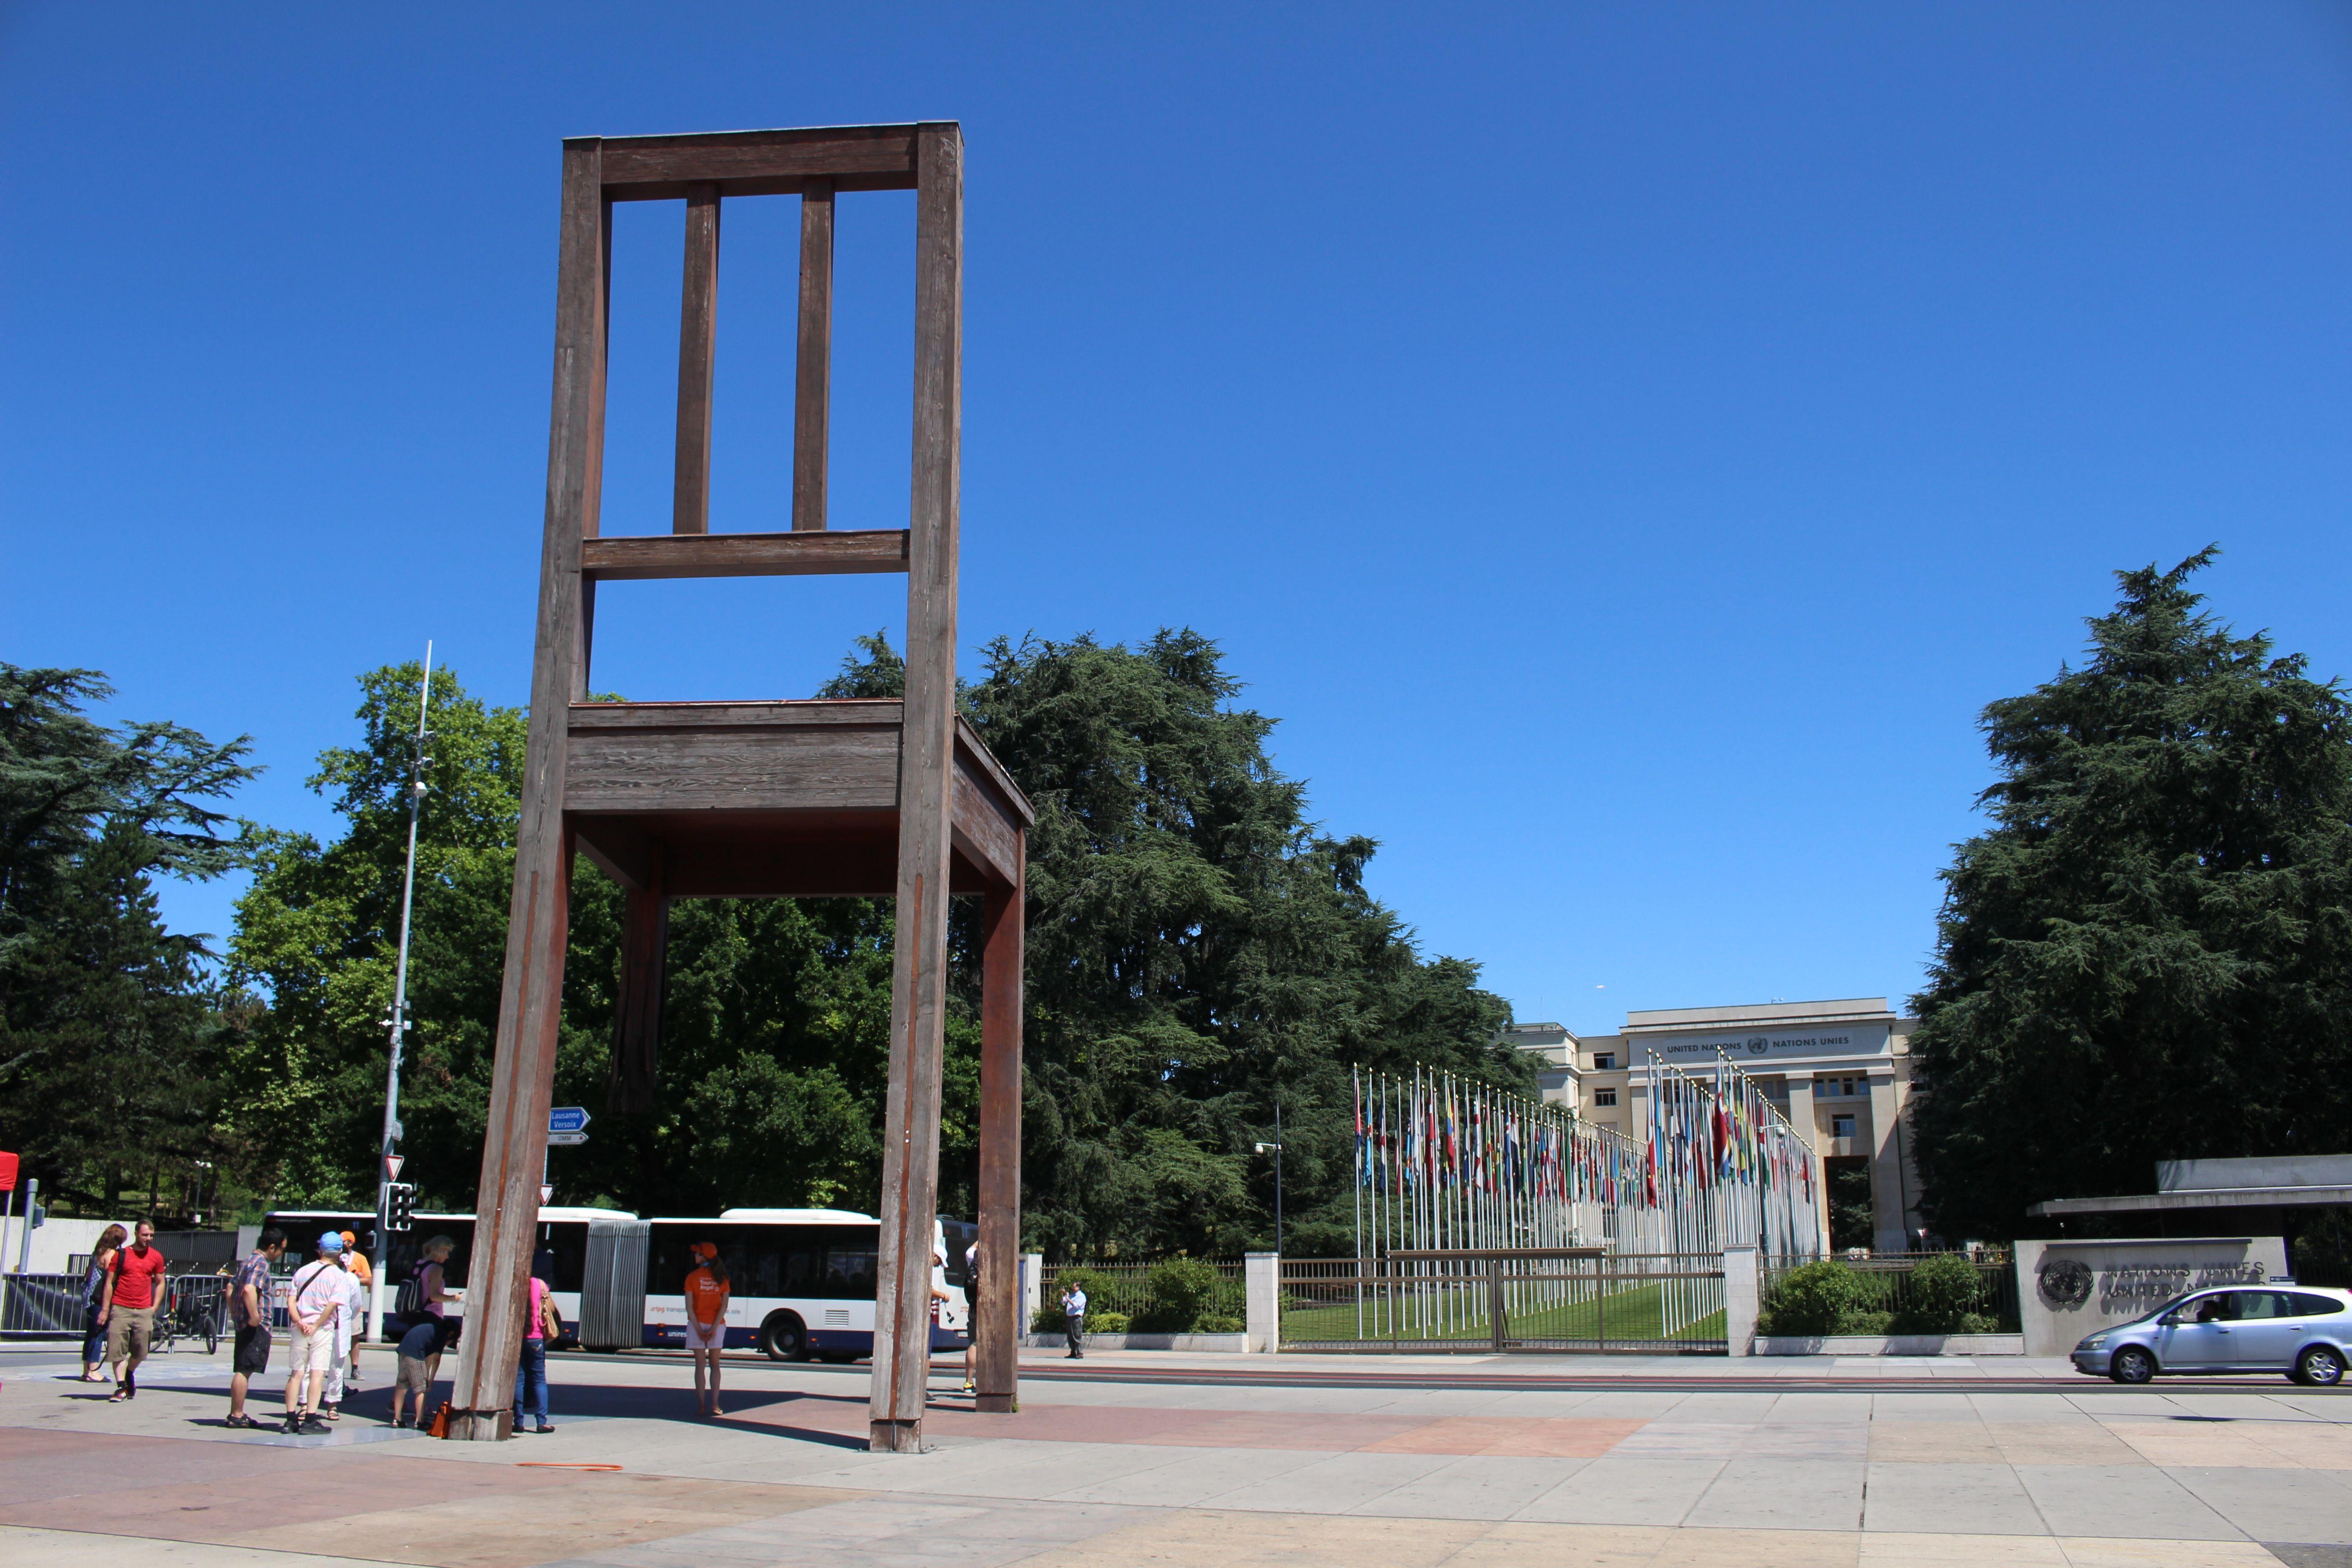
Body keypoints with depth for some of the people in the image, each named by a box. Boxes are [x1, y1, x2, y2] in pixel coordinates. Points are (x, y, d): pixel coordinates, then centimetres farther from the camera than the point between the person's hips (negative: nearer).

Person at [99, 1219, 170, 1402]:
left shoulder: (156, 1257, 8)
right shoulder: (122, 1255, 1)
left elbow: (160, 1283, 16)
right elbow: (109, 1282, 3)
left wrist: (154, 1307, 6)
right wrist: (105, 1309, -3)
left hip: (144, 1311, 2)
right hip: (120, 1309, -2)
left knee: (140, 1352, 7)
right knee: (118, 1351, -4)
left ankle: (129, 1375, 33)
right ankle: (122, 1387, 1)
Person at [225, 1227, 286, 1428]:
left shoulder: (247, 1262, 17)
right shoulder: (261, 1264, -14)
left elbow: (231, 1288, 25)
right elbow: (249, 1290, -29)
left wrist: (234, 1314, 26)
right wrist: (255, 1317, -25)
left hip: (243, 1325, 10)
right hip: (256, 1328, -10)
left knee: (242, 1371, 14)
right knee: (244, 1371, -6)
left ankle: (237, 1414, 19)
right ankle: (237, 1416, -3)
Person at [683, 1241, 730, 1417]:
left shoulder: (692, 1277, -4)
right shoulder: (721, 1278, 2)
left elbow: (690, 1307, -9)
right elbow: (724, 1306, -5)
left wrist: (699, 1330, -8)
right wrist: (714, 1328, -7)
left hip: (697, 1324, -2)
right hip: (717, 1324, 2)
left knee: (700, 1365, 3)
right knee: (714, 1364, 8)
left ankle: (701, 1405, -1)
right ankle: (714, 1404, 1)